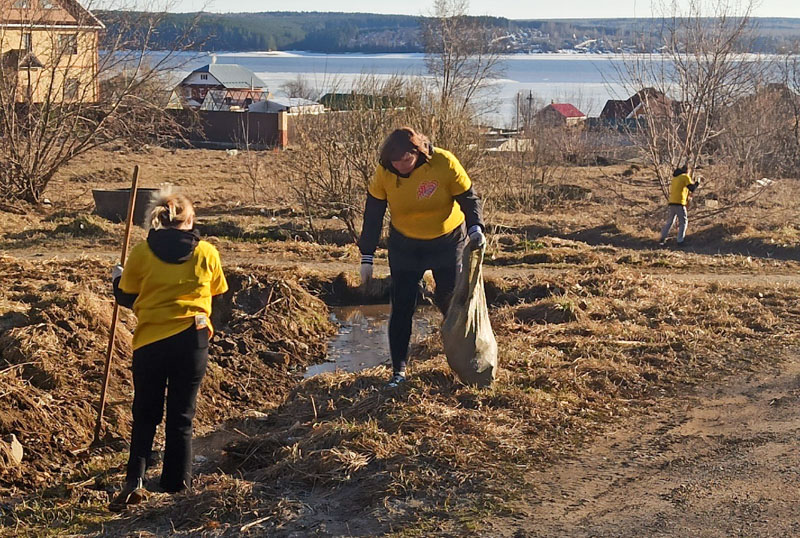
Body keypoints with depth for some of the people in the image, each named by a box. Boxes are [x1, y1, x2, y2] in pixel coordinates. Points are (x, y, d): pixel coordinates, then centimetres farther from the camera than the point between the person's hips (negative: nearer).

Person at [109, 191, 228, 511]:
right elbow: (218, 297, 10)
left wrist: (117, 279, 24)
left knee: (145, 415, 12)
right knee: (182, 414, 12)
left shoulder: (141, 253, -4)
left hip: (150, 341, 0)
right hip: (193, 340, 1)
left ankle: (134, 481, -3)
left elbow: (126, 299, 3)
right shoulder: (206, 253, -1)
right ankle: (177, 482, 16)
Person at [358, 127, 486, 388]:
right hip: (404, 245, 1)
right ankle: (399, 369, 4)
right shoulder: (384, 172, -17)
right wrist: (367, 257, -9)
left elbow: (468, 197, -13)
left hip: (448, 241, -1)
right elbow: (373, 214, -8)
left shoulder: (444, 163, -23)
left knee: (450, 300, 6)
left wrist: (475, 227, -31)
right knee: (401, 307, -3)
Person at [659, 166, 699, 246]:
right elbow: (692, 188, -6)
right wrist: (697, 183, 12)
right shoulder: (686, 177, 1)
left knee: (669, 222, 13)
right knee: (683, 222, 4)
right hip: (680, 203, -6)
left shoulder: (675, 178, 21)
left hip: (671, 203, 6)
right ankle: (680, 240, -3)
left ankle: (662, 238, 5)